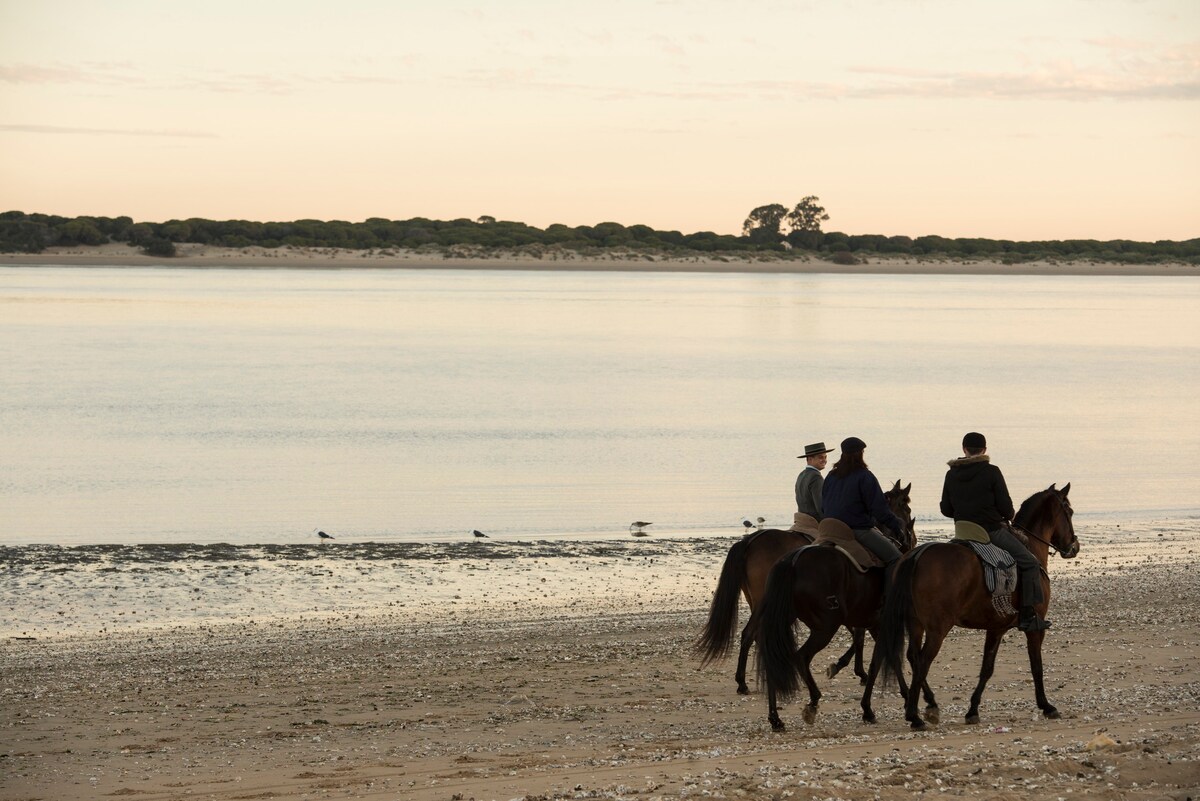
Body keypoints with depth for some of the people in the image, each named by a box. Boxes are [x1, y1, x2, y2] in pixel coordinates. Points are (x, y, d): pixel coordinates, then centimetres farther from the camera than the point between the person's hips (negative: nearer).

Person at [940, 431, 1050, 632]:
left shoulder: (951, 475, 4)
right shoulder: (991, 472, -10)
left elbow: (946, 509, 8)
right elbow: (1005, 506, -10)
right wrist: (1009, 517, 12)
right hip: (993, 531, -6)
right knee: (1030, 563, -1)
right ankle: (1028, 615, -10)